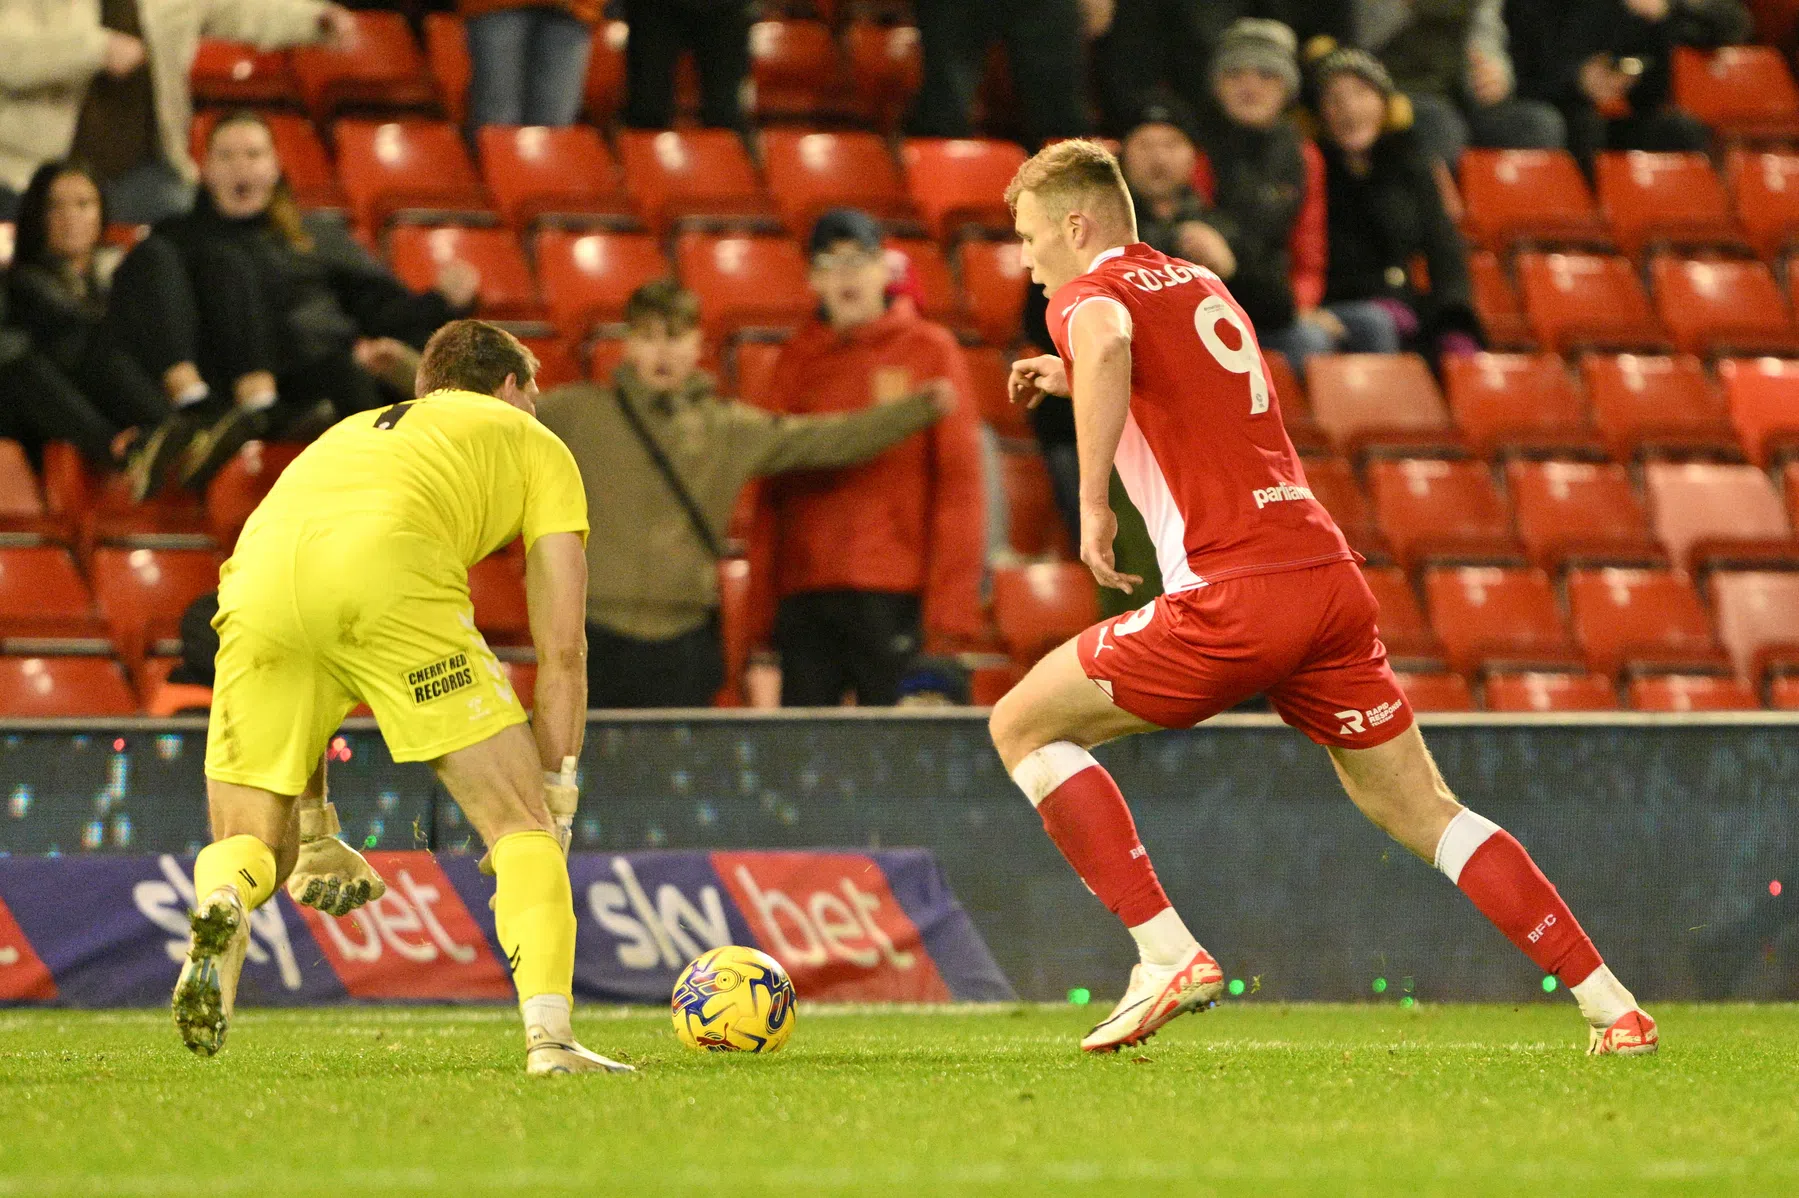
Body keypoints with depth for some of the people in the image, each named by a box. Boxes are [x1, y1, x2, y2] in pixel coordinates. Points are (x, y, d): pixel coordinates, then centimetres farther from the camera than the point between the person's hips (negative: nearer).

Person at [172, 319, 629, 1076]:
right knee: (521, 821, 6)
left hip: (258, 570, 4)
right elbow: (561, 647, 21)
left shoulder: (353, 432, 44)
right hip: (391, 564, -4)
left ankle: (223, 905, -19)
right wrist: (552, 807, 23)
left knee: (249, 844, 16)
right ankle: (548, 1035, -11)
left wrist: (312, 832, 43)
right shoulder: (534, 443, 32)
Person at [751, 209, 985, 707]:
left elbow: (959, 475, -1)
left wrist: (952, 599, -9)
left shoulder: (929, 350, 4)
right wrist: (761, 601, 7)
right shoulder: (797, 359, 13)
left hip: (893, 591, -3)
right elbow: (772, 484, 14)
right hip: (804, 588, 3)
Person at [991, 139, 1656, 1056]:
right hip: (1329, 574, 7)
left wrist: (1092, 500, -21)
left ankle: (1168, 955, -2)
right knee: (1417, 810, 14)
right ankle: (1611, 1005, 6)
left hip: (1233, 597, -7)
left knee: (1022, 726, 7)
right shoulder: (1201, 286, 25)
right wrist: (1070, 381, 38)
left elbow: (1108, 340, -25)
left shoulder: (1089, 293, 1)